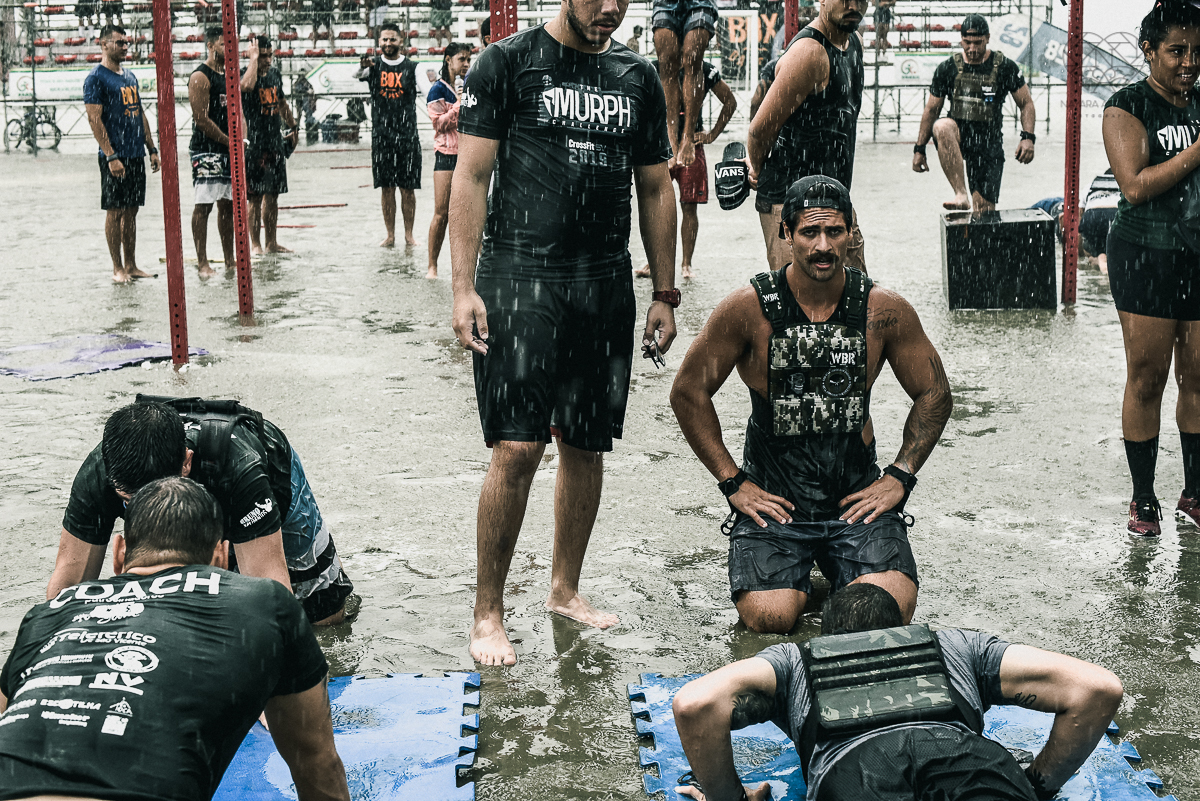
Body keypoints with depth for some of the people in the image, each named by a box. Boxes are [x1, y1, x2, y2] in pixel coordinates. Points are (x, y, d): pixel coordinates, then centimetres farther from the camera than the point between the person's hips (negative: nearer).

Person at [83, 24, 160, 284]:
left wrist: (152, 149, 14)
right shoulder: (96, 78, -7)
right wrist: (111, 156, -19)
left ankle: (131, 265, 16)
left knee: (131, 211, 10)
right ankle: (118, 269, 4)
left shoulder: (130, 77, 16)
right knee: (115, 211, -2)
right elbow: (95, 120, -13)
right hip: (115, 158, -7)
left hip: (136, 155, 7)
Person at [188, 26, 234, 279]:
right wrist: (229, 142, -14)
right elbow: (202, 119, -16)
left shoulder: (229, 75, 16)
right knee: (203, 205, -6)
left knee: (228, 204, 11)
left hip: (228, 148, 9)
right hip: (206, 150, -9)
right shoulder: (200, 77, -11)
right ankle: (202, 263, -4)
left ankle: (229, 261, 18)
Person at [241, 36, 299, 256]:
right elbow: (247, 85, -36)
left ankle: (271, 242, 18)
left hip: (275, 143, 7)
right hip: (254, 145, -7)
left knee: (273, 196, 11)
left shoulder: (275, 74, 12)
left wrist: (292, 127, 27)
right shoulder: (246, 73, -10)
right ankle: (255, 244, 4)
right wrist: (254, 58, -23)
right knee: (255, 198, -3)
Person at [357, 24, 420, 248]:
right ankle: (390, 235, 12)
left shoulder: (412, 67, 4)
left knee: (408, 188, 1)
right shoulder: (374, 65, 5)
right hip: (381, 135, 1)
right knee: (387, 188, 5)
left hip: (408, 135, -1)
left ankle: (409, 234, 10)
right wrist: (363, 66, -38)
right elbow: (356, 75, -15)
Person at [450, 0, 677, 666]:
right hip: (520, 278, -5)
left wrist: (665, 294, 15)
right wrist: (463, 288, -12)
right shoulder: (506, 63, -1)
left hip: (606, 286, 5)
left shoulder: (637, 78, 12)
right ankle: (487, 613, 3)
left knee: (587, 448, 10)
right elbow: (470, 177, -4)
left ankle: (565, 589, 28)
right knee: (517, 449, -10)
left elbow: (655, 191, 18)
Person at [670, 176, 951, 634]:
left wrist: (899, 477, 0)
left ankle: (837, 565, 16)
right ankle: (794, 573, 17)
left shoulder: (884, 312, -4)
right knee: (770, 616, -20)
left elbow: (934, 395, 9)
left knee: (892, 608, -19)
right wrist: (732, 482, -4)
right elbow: (688, 392, -1)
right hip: (771, 493, -1)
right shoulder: (750, 309, -9)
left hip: (857, 492, 1)